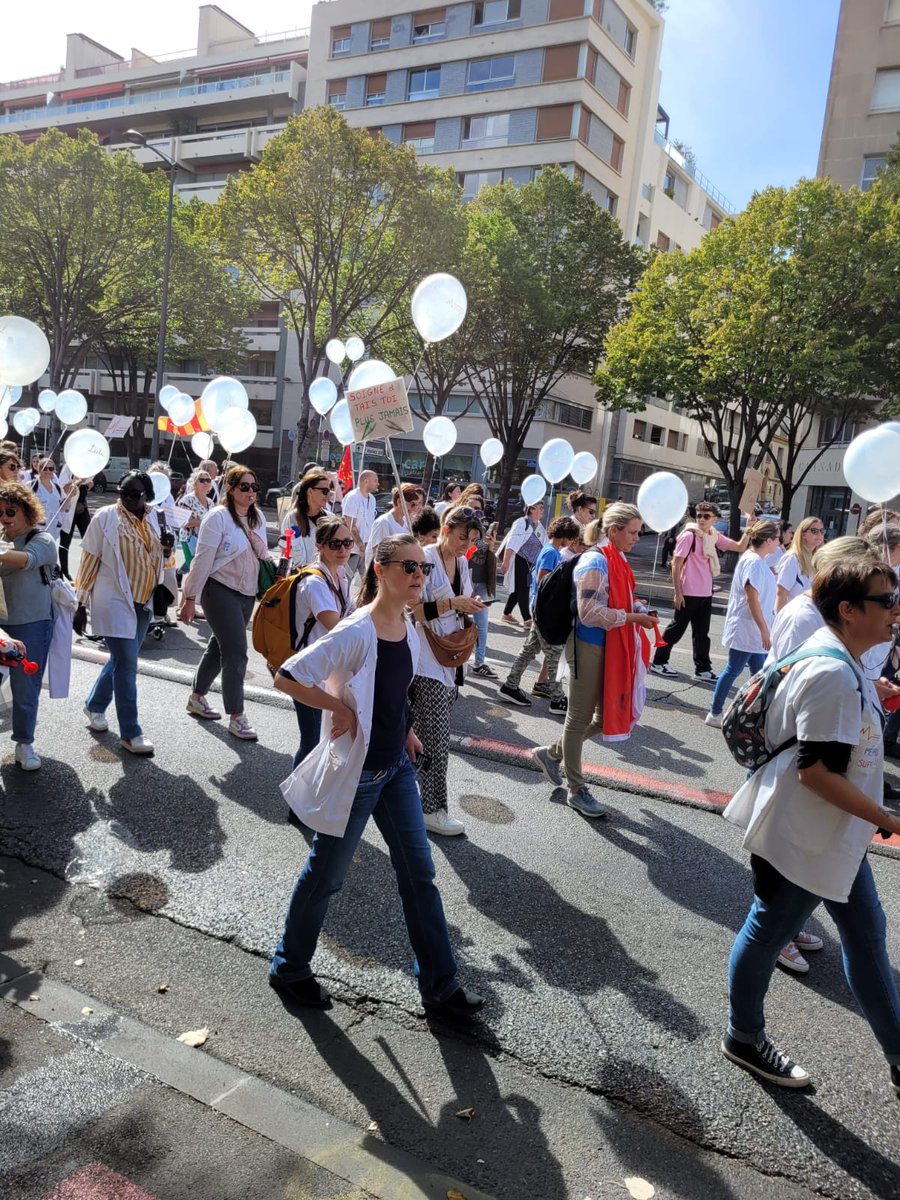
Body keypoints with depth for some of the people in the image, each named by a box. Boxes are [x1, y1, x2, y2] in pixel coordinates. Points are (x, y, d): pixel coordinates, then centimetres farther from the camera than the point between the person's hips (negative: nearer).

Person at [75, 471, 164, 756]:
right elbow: (90, 561, -7)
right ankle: (130, 733, 0)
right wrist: (81, 604, -7)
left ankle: (94, 705, 40)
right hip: (114, 601, -6)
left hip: (142, 603, 7)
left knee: (121, 661, 17)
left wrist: (167, 545, 4)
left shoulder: (151, 522, 8)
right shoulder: (106, 517, -9)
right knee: (126, 664, -8)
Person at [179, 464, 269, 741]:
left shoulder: (257, 516, 7)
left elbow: (263, 555, 12)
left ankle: (197, 698, 35)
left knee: (220, 646, 17)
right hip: (220, 591, -7)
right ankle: (236, 716, 0)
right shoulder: (218, 517, -14)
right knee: (236, 652, -8)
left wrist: (257, 542, -11)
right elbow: (202, 560, -14)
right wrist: (190, 598, -14)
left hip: (247, 593, 7)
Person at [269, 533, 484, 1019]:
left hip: (396, 766, 8)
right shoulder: (356, 632, -24)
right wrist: (340, 708, -20)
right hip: (355, 772, -7)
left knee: (418, 871, 12)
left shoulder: (407, 628, 1)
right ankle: (289, 968, 36)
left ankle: (439, 985, 25)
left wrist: (402, 730, 8)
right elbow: (286, 678, -26)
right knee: (326, 873, 11)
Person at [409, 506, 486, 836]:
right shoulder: (425, 559, -14)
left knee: (424, 732, 15)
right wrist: (453, 603, -23)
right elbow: (413, 610, -18)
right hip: (427, 658, -7)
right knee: (436, 737, -4)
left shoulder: (462, 561, 11)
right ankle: (432, 809, 6)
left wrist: (469, 605, 2)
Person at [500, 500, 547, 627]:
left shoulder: (540, 528, 14)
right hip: (519, 561, -8)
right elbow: (511, 543, -16)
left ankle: (506, 614, 25)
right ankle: (527, 619, -8)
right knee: (523, 589, -8)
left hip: (530, 564, 8)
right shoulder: (522, 523, -11)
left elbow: (545, 547, 17)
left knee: (518, 589, 13)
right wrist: (506, 561, -20)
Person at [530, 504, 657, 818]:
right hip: (588, 646, -9)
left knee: (609, 715, 15)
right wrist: (633, 617, -20)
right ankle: (576, 790, 19)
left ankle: (552, 753, 31)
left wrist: (637, 610, 3)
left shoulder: (617, 560, 9)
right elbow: (590, 613, -23)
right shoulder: (595, 563, -18)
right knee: (581, 717, 5)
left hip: (609, 647, 9)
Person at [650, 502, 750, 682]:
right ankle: (658, 662, 14)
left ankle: (702, 669, 19)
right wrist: (677, 593, -15)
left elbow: (740, 547, 9)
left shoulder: (715, 537, 7)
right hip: (689, 593, -6)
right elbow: (676, 565, -13)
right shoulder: (689, 535, -12)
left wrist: (749, 529, -5)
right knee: (677, 629, 2)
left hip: (706, 593, 7)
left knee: (701, 632, 12)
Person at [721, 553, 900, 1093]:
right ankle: (744, 1038, 33)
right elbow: (817, 771, -27)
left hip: (835, 837, 10)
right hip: (802, 841, -10)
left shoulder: (839, 662, 5)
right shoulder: (833, 676, -27)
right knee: (768, 934, 11)